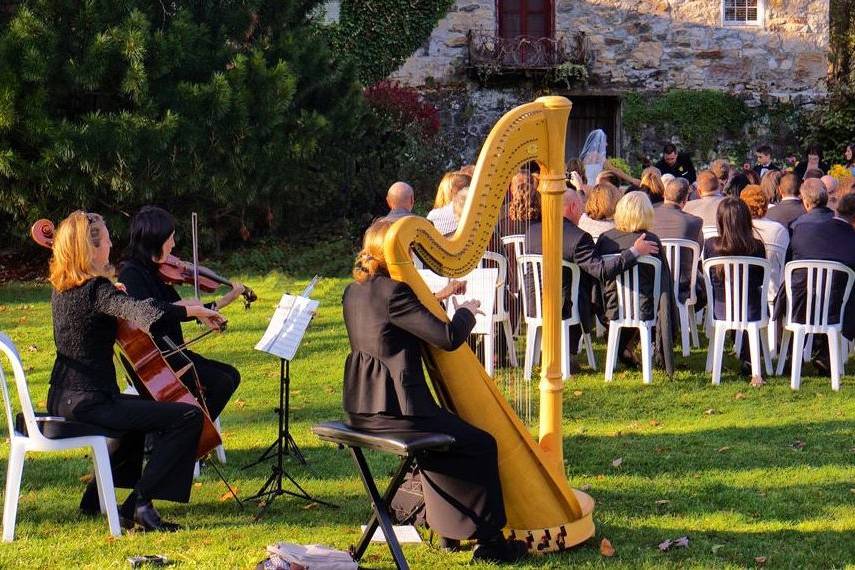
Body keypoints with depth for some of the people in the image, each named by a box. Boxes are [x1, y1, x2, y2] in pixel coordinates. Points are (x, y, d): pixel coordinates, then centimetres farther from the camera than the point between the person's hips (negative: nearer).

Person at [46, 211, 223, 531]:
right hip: (88, 402, -10)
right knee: (188, 417, -15)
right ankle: (139, 503, -13)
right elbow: (143, 311, -37)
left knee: (144, 408, 36)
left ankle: (97, 494, 34)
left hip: (63, 399, 10)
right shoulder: (97, 289, -18)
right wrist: (194, 310, -31)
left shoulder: (62, 286, 11)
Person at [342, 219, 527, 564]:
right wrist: (466, 313, 0)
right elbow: (448, 338, -19)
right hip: (394, 409, -10)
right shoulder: (394, 292, -18)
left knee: (442, 433, 31)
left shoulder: (355, 291, 10)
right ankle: (490, 543, 9)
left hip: (362, 408, 10)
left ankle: (449, 528, 34)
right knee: (480, 445, 3)